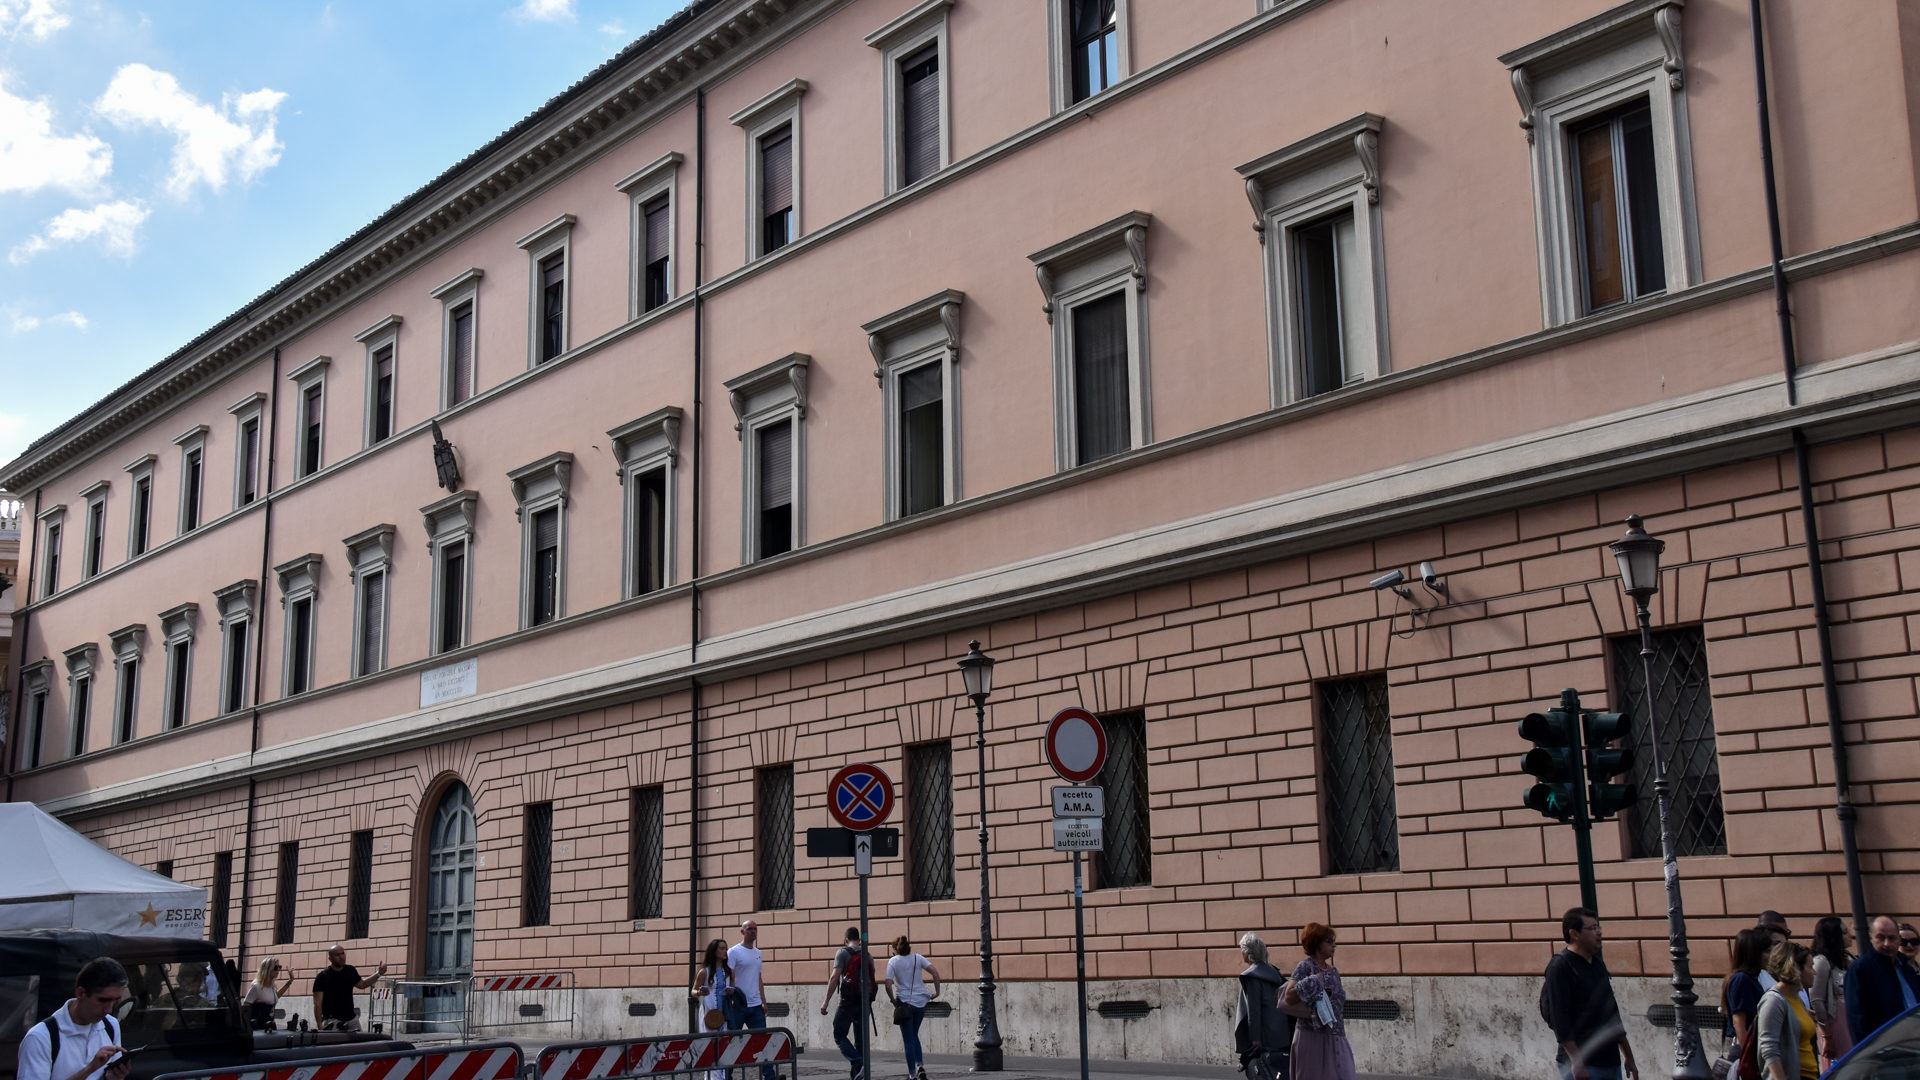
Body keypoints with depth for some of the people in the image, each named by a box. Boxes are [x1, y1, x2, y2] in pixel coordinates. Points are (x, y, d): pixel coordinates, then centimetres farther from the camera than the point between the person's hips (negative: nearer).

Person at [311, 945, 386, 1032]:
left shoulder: (350, 970, 7)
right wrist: (320, 1027, -17)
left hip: (351, 1019, 5)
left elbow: (362, 984, 25)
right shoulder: (322, 977, -9)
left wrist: (379, 973, 14)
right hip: (332, 1020, -5)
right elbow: (317, 1003, -10)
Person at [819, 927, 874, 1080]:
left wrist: (825, 1002, -10)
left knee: (839, 1036, 2)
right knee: (861, 1038, 9)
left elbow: (834, 977, -11)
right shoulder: (867, 955, 15)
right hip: (866, 1001, 5)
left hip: (848, 1001, -5)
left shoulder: (843, 953, -2)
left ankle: (857, 1063, -18)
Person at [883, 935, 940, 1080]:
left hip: (904, 1003, -3)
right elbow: (935, 972, -6)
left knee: (908, 1040, 5)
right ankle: (920, 1065, 4)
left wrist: (893, 1000, 0)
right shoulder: (917, 958, 3)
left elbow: (888, 984, -14)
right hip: (921, 1002, 3)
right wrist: (937, 992, 1)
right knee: (914, 1035, 21)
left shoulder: (893, 961, -3)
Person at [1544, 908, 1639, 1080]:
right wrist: (1576, 1063, -22)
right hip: (1583, 1066, -8)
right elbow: (1560, 1020, -17)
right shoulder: (1560, 967, -11)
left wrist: (1628, 1057, 23)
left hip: (1611, 1062, 8)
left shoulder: (1598, 964, 16)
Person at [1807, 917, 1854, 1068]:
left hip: (1852, 1021, 8)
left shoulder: (1848, 960, 14)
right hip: (1835, 1022, -8)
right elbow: (1815, 1000, -13)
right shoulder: (1821, 961, -11)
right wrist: (1826, 1031, -11)